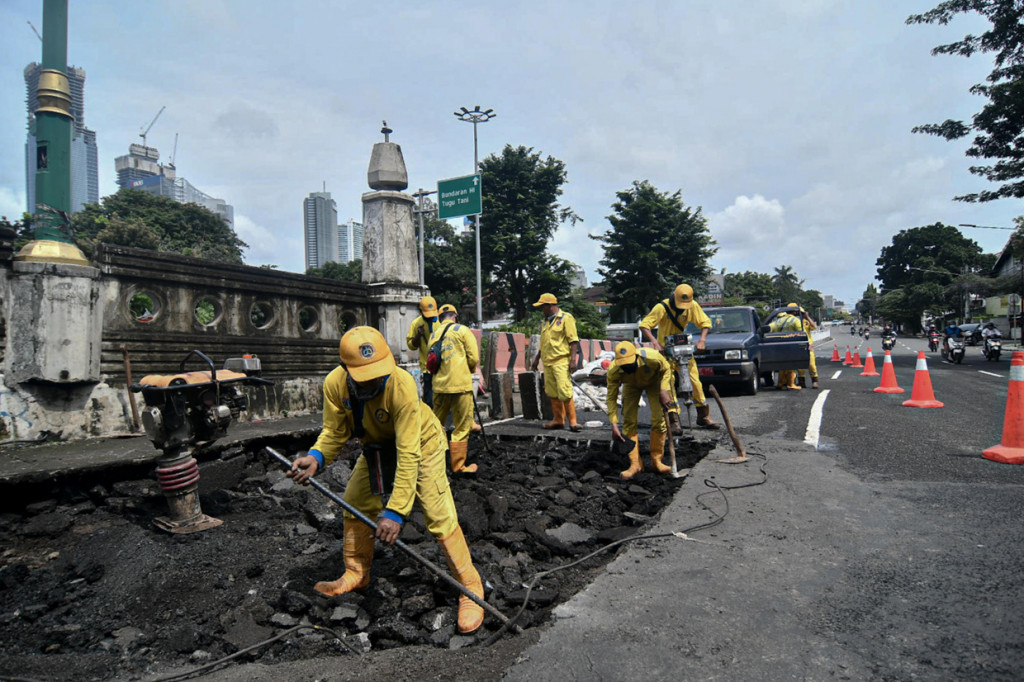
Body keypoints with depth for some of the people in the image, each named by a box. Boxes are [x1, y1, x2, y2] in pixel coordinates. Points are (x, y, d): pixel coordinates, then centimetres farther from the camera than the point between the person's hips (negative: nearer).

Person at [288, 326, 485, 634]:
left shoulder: (402, 384, -40)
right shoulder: (335, 384, -25)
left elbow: (408, 454, -38)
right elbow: (335, 431, -12)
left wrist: (396, 511, -40)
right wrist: (316, 457, -34)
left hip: (421, 442, -5)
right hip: (377, 445, 6)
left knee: (439, 515, -12)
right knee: (355, 503, 9)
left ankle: (470, 587, 3)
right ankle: (356, 575, 32)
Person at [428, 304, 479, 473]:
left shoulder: (434, 334, 11)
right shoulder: (462, 330, -2)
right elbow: (474, 358, -5)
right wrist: (469, 370, 14)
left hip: (439, 384, 5)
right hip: (460, 384, -5)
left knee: (437, 424, 19)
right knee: (462, 427, 3)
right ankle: (458, 465, 7)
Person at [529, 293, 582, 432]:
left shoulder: (566, 318, -4)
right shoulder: (545, 322, 19)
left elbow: (573, 341, -9)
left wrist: (573, 359, -16)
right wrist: (537, 359, 25)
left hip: (561, 361, -7)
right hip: (547, 362, 8)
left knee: (565, 392, -13)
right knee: (552, 393, 9)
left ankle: (572, 422, -7)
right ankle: (558, 420, 19)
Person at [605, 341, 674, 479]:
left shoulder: (653, 357, -41)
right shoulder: (613, 371, -36)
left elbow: (666, 369, -17)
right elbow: (611, 398, -26)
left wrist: (664, 391, -28)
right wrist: (614, 425, -32)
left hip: (653, 381, -1)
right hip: (631, 385, 1)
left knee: (659, 419, -11)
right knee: (629, 422, -10)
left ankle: (656, 460, 6)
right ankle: (635, 464, 1)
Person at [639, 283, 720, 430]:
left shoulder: (693, 306, -7)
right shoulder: (662, 307, -18)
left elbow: (705, 322, 3)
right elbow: (644, 325, -20)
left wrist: (702, 339, -14)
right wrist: (654, 342, -34)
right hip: (665, 349, -3)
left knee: (694, 379, 0)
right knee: (668, 382, -13)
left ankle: (704, 416, 15)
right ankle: (674, 420, -10)